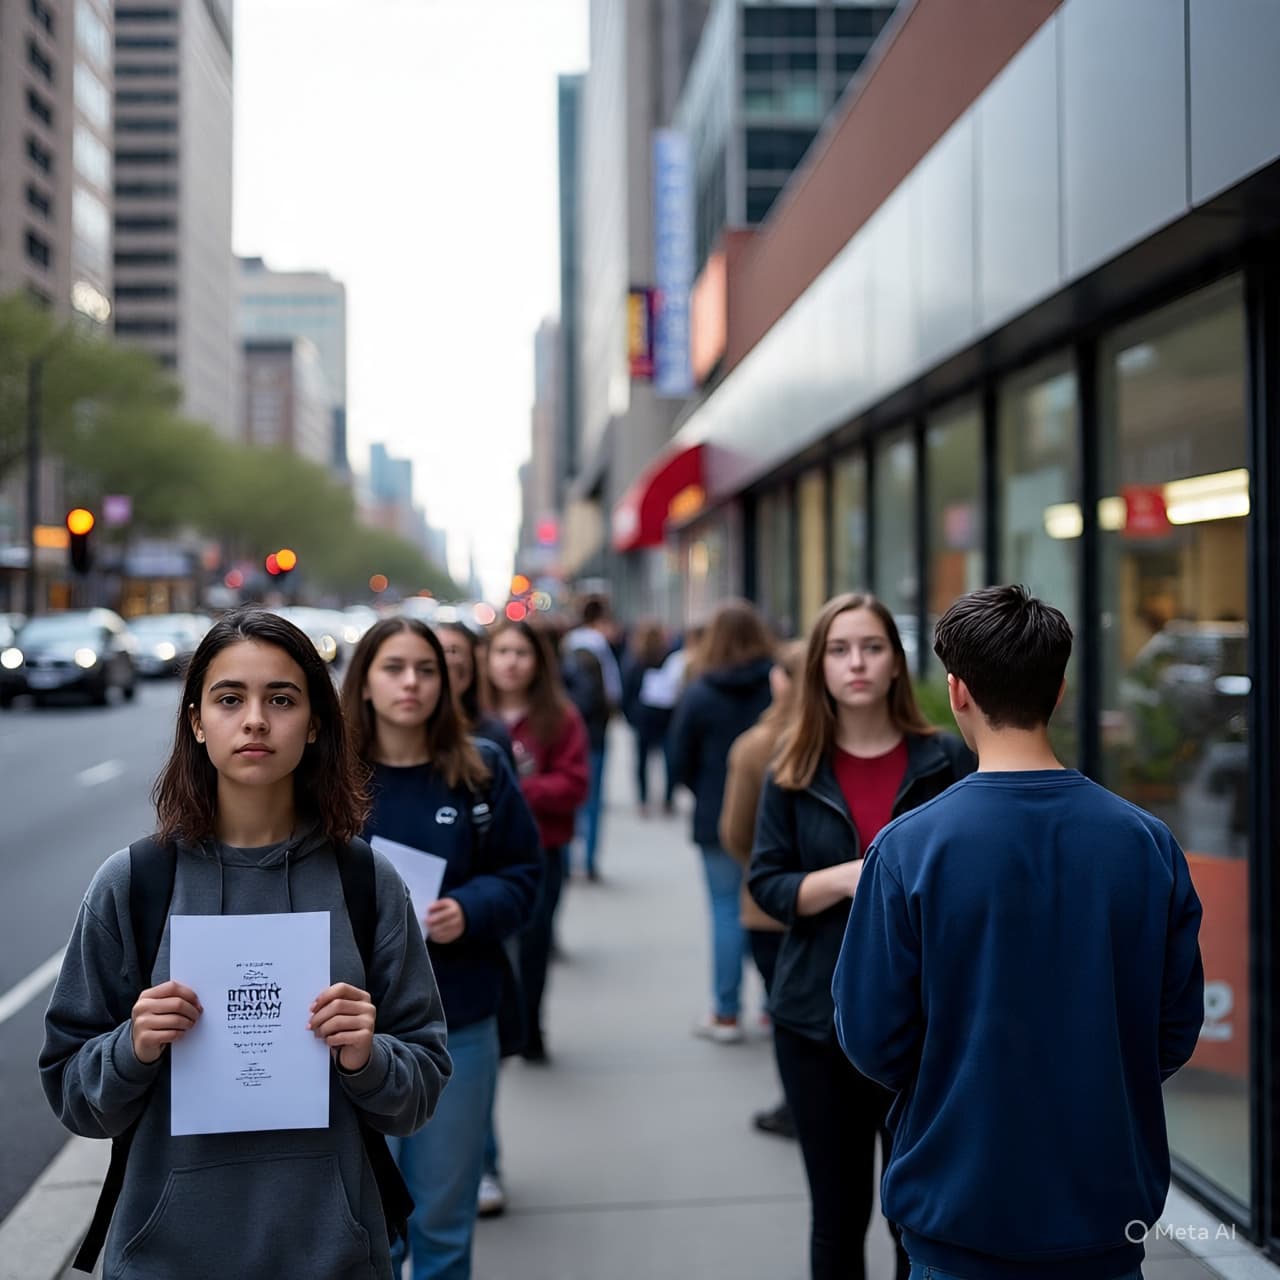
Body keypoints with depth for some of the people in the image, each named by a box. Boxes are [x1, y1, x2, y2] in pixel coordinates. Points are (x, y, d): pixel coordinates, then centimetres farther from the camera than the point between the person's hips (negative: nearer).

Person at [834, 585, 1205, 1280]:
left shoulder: (908, 848, -17)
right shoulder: (1148, 842, -9)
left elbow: (872, 1039, -10)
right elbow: (1177, 1030, 0)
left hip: (961, 1206, -2)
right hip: (1108, 1213, 2)